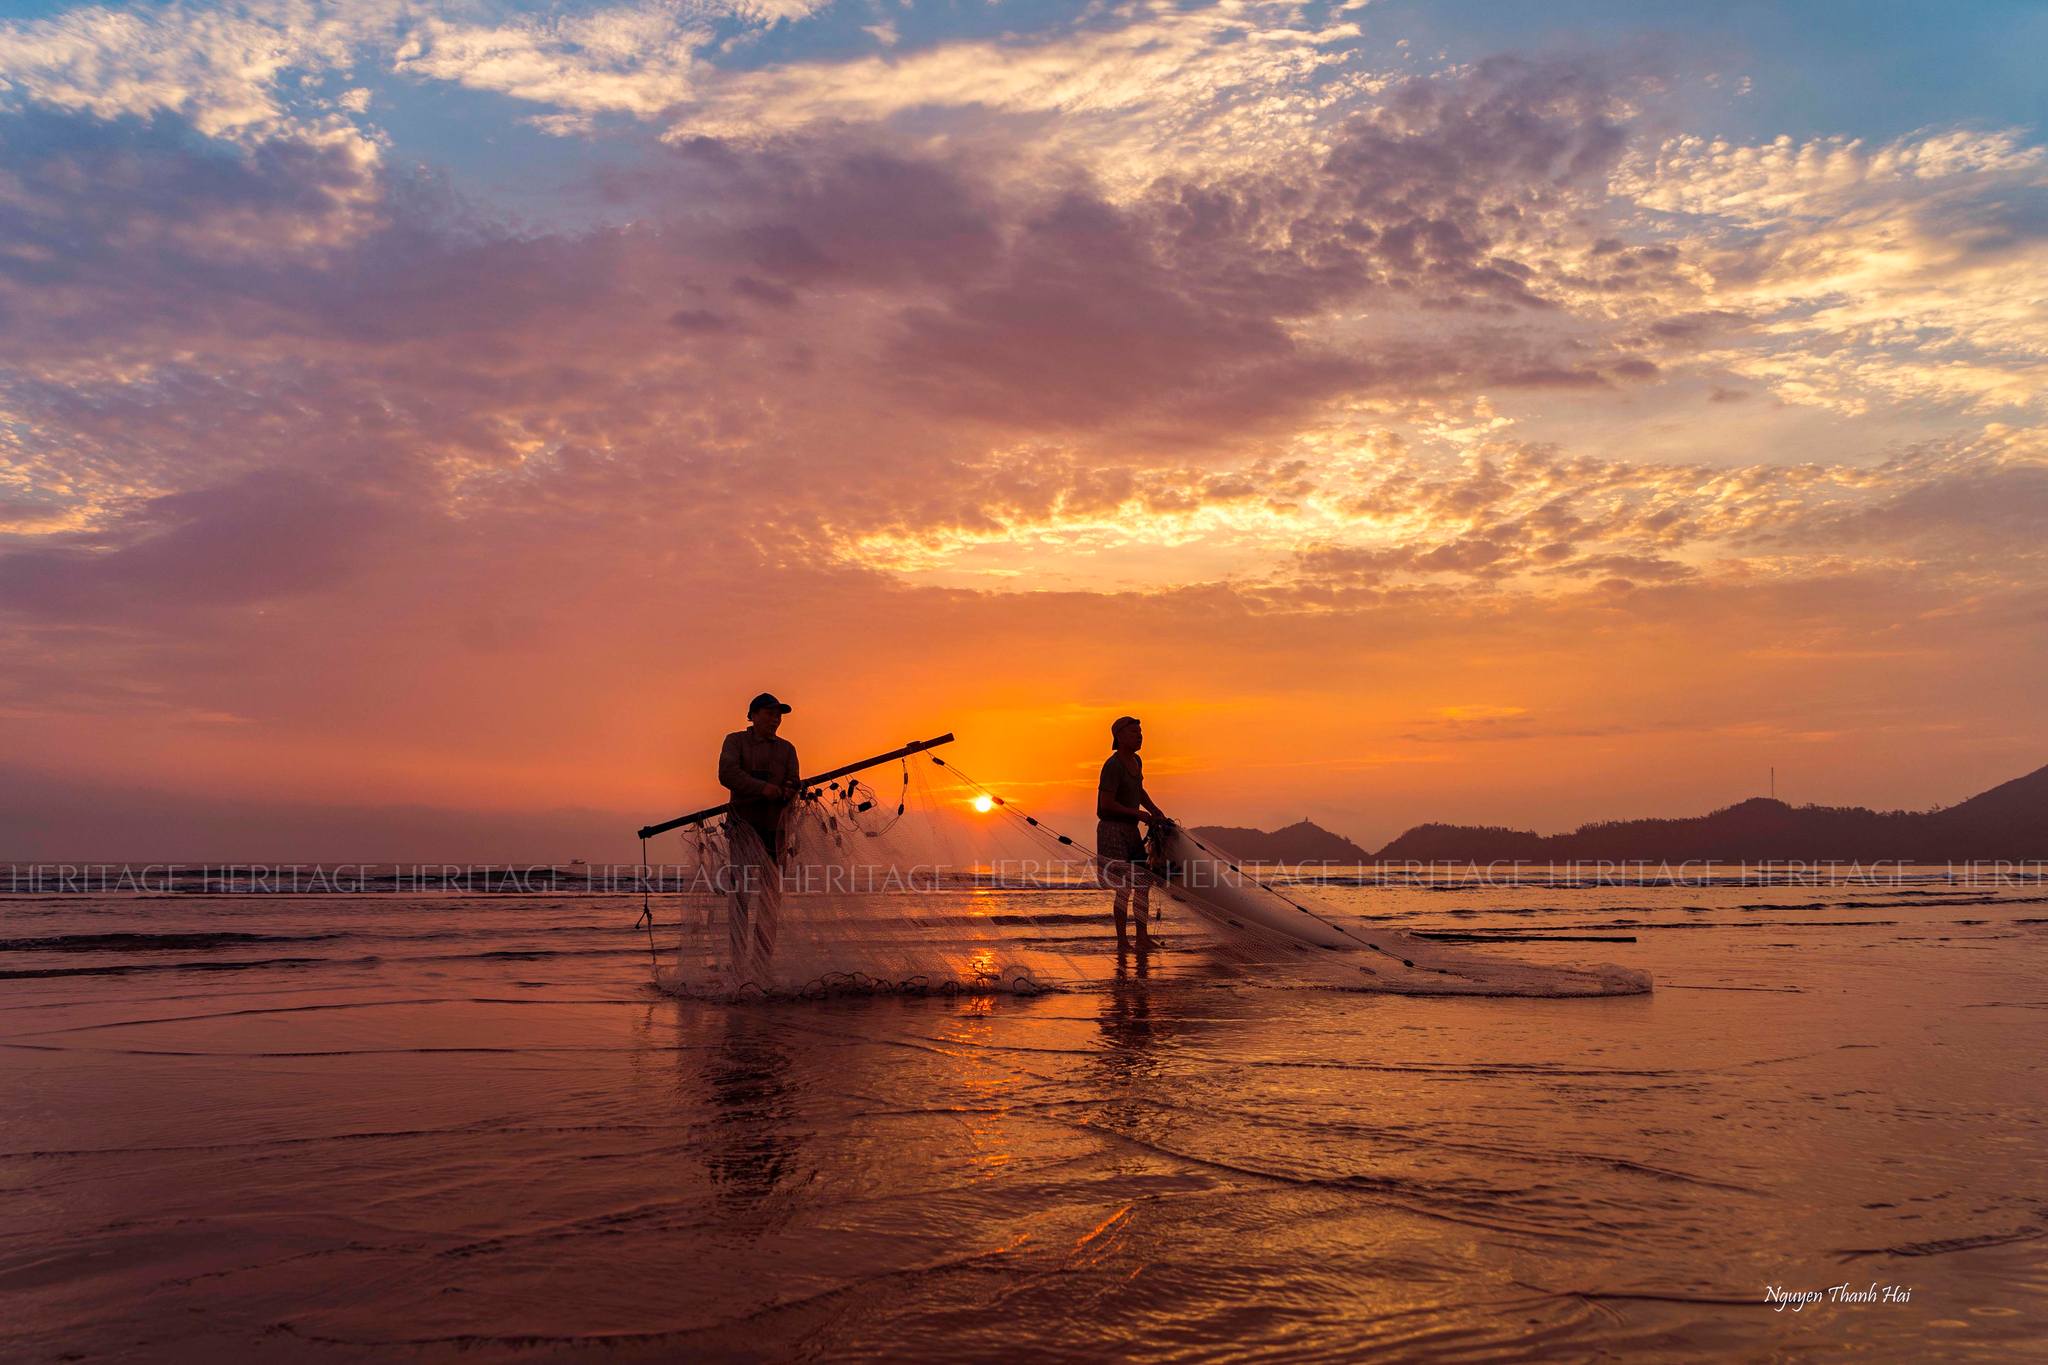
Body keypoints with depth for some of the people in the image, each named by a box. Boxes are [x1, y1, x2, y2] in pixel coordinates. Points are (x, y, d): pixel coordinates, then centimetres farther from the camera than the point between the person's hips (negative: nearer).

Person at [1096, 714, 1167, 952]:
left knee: (1144, 882, 9)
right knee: (1125, 888, -8)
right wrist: (1139, 814, -15)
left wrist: (1155, 810, 11)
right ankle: (1121, 941, 0)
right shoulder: (1113, 765, -19)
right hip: (1113, 830, -9)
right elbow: (1106, 803, -23)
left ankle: (1142, 937, 16)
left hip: (1131, 830, 9)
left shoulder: (1136, 761, 9)